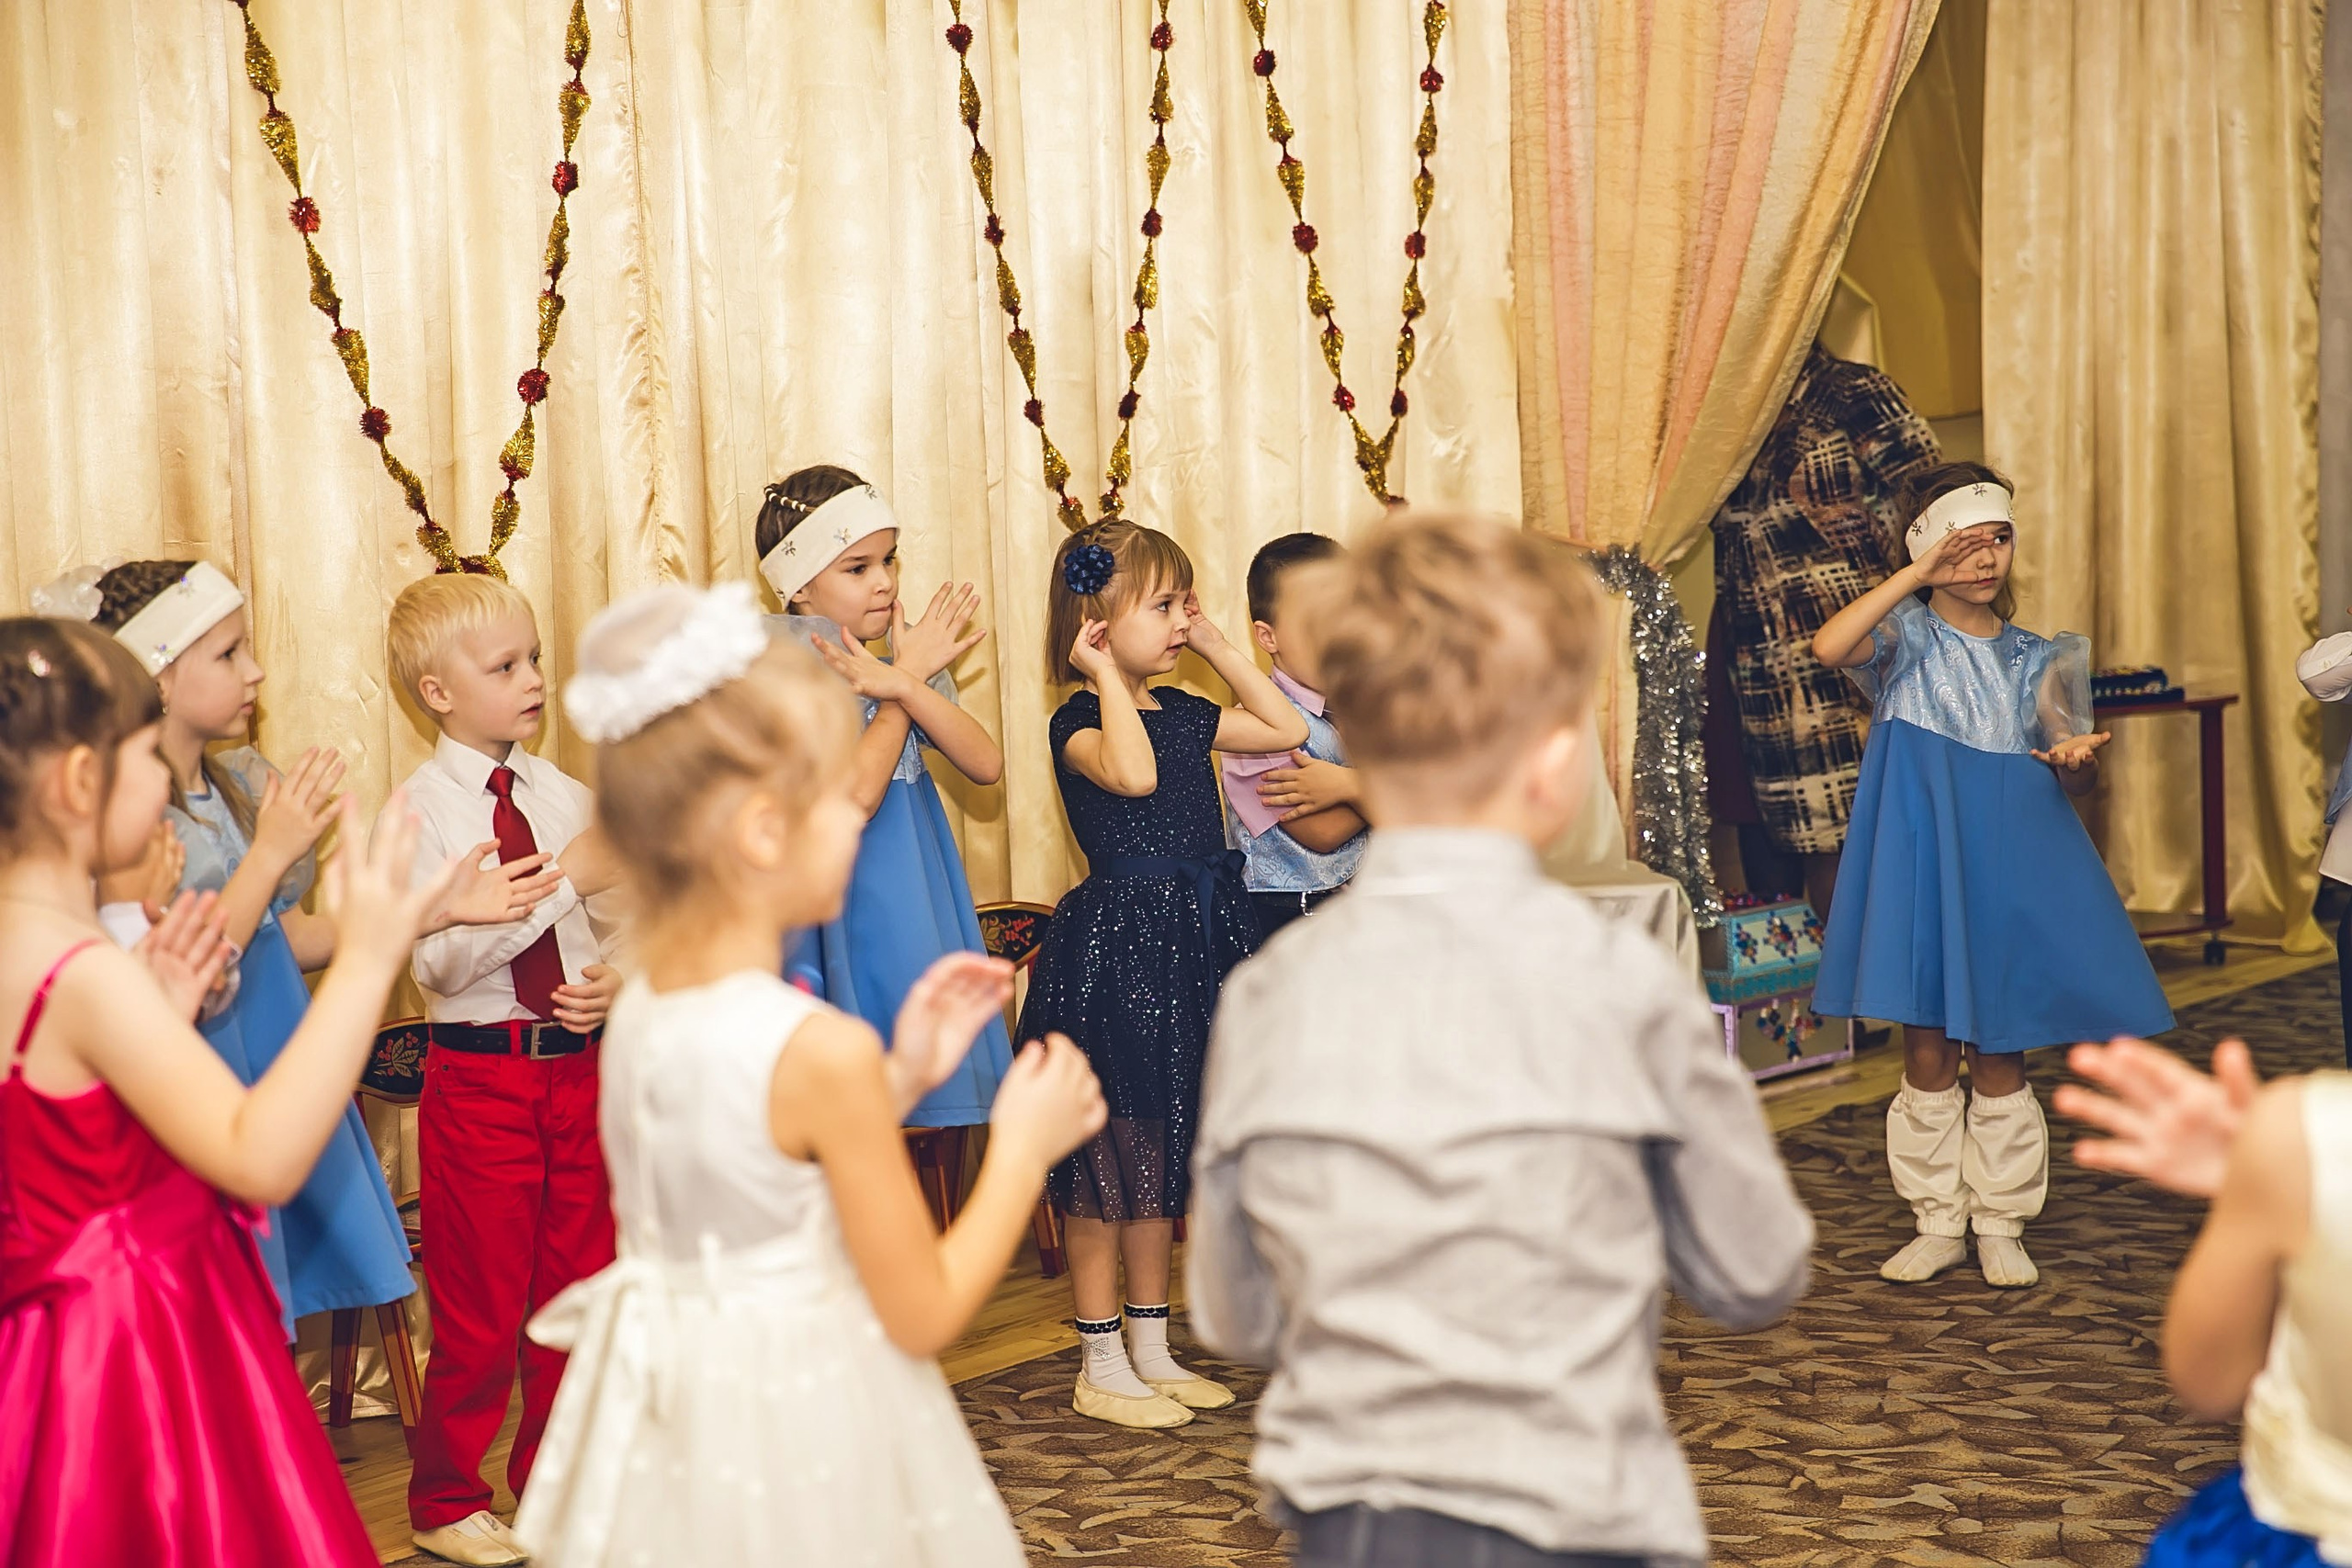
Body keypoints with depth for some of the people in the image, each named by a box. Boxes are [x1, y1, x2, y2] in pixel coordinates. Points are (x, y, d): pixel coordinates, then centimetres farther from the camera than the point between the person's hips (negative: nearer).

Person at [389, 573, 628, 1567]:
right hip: (479, 1076, -5)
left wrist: (618, 983, -9)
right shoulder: (423, 806, -10)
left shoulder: (565, 795, 6)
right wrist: (566, 877, -25)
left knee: (579, 1290, 14)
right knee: (480, 1310, 5)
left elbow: (618, 927, 13)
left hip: (580, 1067, 5)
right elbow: (440, 961, -20)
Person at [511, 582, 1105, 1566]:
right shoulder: (822, 1051, -23)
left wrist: (898, 1081, 11)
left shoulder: (638, 1009, 0)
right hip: (799, 1444, -8)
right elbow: (925, 1316, -15)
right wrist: (1024, 1147, -4)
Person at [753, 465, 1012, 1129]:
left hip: (921, 915, 6)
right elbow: (856, 792, -19)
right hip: (848, 923, -6)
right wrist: (909, 678, -9)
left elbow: (986, 765, -4)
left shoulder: (912, 662, 9)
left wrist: (903, 684, -17)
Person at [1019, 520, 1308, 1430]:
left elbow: (1287, 728, 17)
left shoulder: (1181, 713, 11)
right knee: (1106, 1155, 0)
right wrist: (1109, 675, -20)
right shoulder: (1078, 723, -11)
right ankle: (1102, 1370, 10)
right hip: (1115, 940, -8)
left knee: (1161, 1151, 15)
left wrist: (1219, 648, 12)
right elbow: (1133, 772, -32)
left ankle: (1152, 1352, 26)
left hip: (1195, 936, 8)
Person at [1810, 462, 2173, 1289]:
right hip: (1920, 872, -2)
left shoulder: (2034, 660, 6)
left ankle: (2001, 1226, 18)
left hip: (2005, 876, 2)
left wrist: (2078, 759, -15)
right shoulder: (1906, 638, -3)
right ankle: (1938, 1223, 17)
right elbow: (1829, 647, -25)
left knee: (1998, 1059, 6)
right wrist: (1919, 574, -24)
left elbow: (2078, 776, 10)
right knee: (1926, 1058, 4)